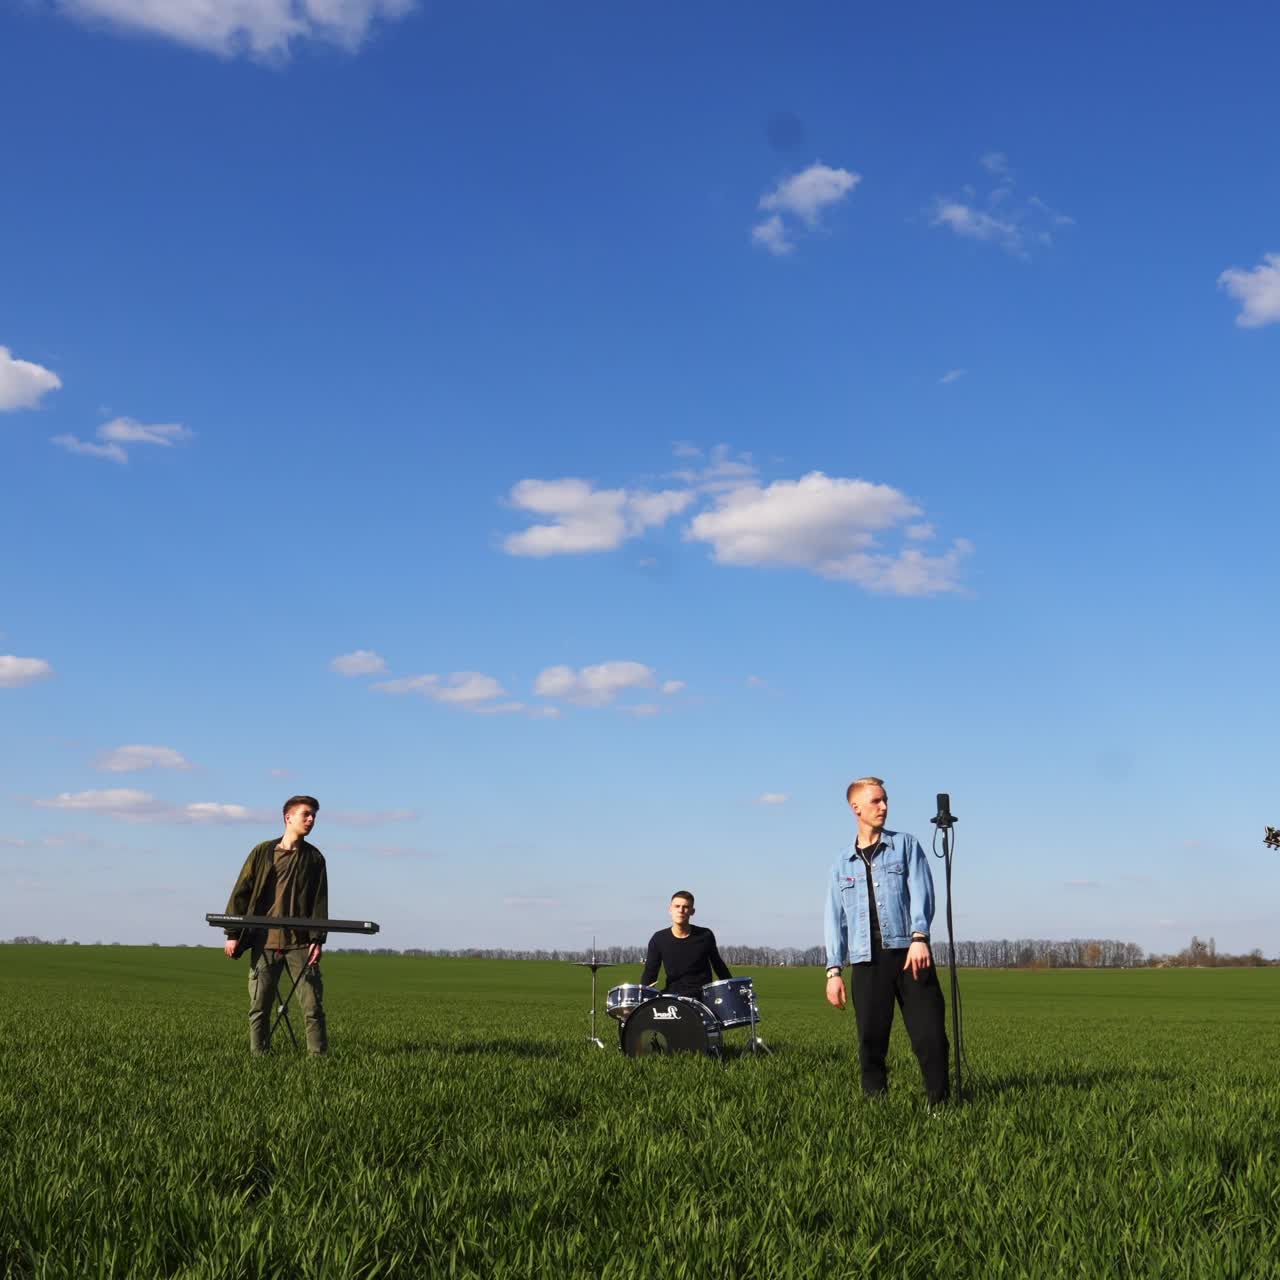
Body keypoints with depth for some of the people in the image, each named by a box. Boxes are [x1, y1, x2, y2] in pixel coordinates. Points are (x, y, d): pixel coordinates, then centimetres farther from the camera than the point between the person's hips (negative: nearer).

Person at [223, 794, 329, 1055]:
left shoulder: (314, 858, 7)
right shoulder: (262, 852, 4)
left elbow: (320, 902, 5)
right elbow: (241, 894, 4)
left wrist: (317, 939, -5)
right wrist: (232, 934, -2)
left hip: (300, 943, 0)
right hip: (264, 941, 0)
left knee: (313, 1005, -2)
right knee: (259, 1007, 3)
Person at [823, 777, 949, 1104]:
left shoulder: (906, 845, 11)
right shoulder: (842, 864, 16)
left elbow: (921, 892, -2)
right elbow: (835, 919, 12)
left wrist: (919, 937, -18)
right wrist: (834, 970, 3)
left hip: (909, 952, -1)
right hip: (866, 959, 2)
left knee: (930, 1033, -6)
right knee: (871, 1038, 0)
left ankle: (939, 1100, 3)